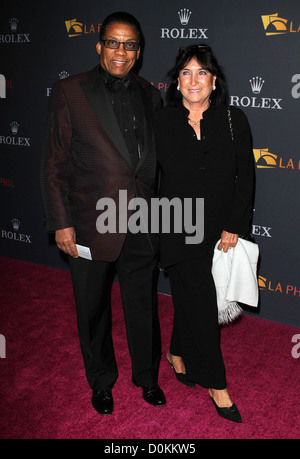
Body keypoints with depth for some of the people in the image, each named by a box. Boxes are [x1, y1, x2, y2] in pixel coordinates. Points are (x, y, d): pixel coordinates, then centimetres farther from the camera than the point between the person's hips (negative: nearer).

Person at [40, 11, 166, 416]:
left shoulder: (150, 95, 6)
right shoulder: (70, 92, -4)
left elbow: (155, 158, 12)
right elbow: (54, 163, -5)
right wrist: (60, 222, -9)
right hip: (91, 226, -2)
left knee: (144, 306, 15)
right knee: (93, 310, 14)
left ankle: (147, 377, 39)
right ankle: (101, 382, 38)